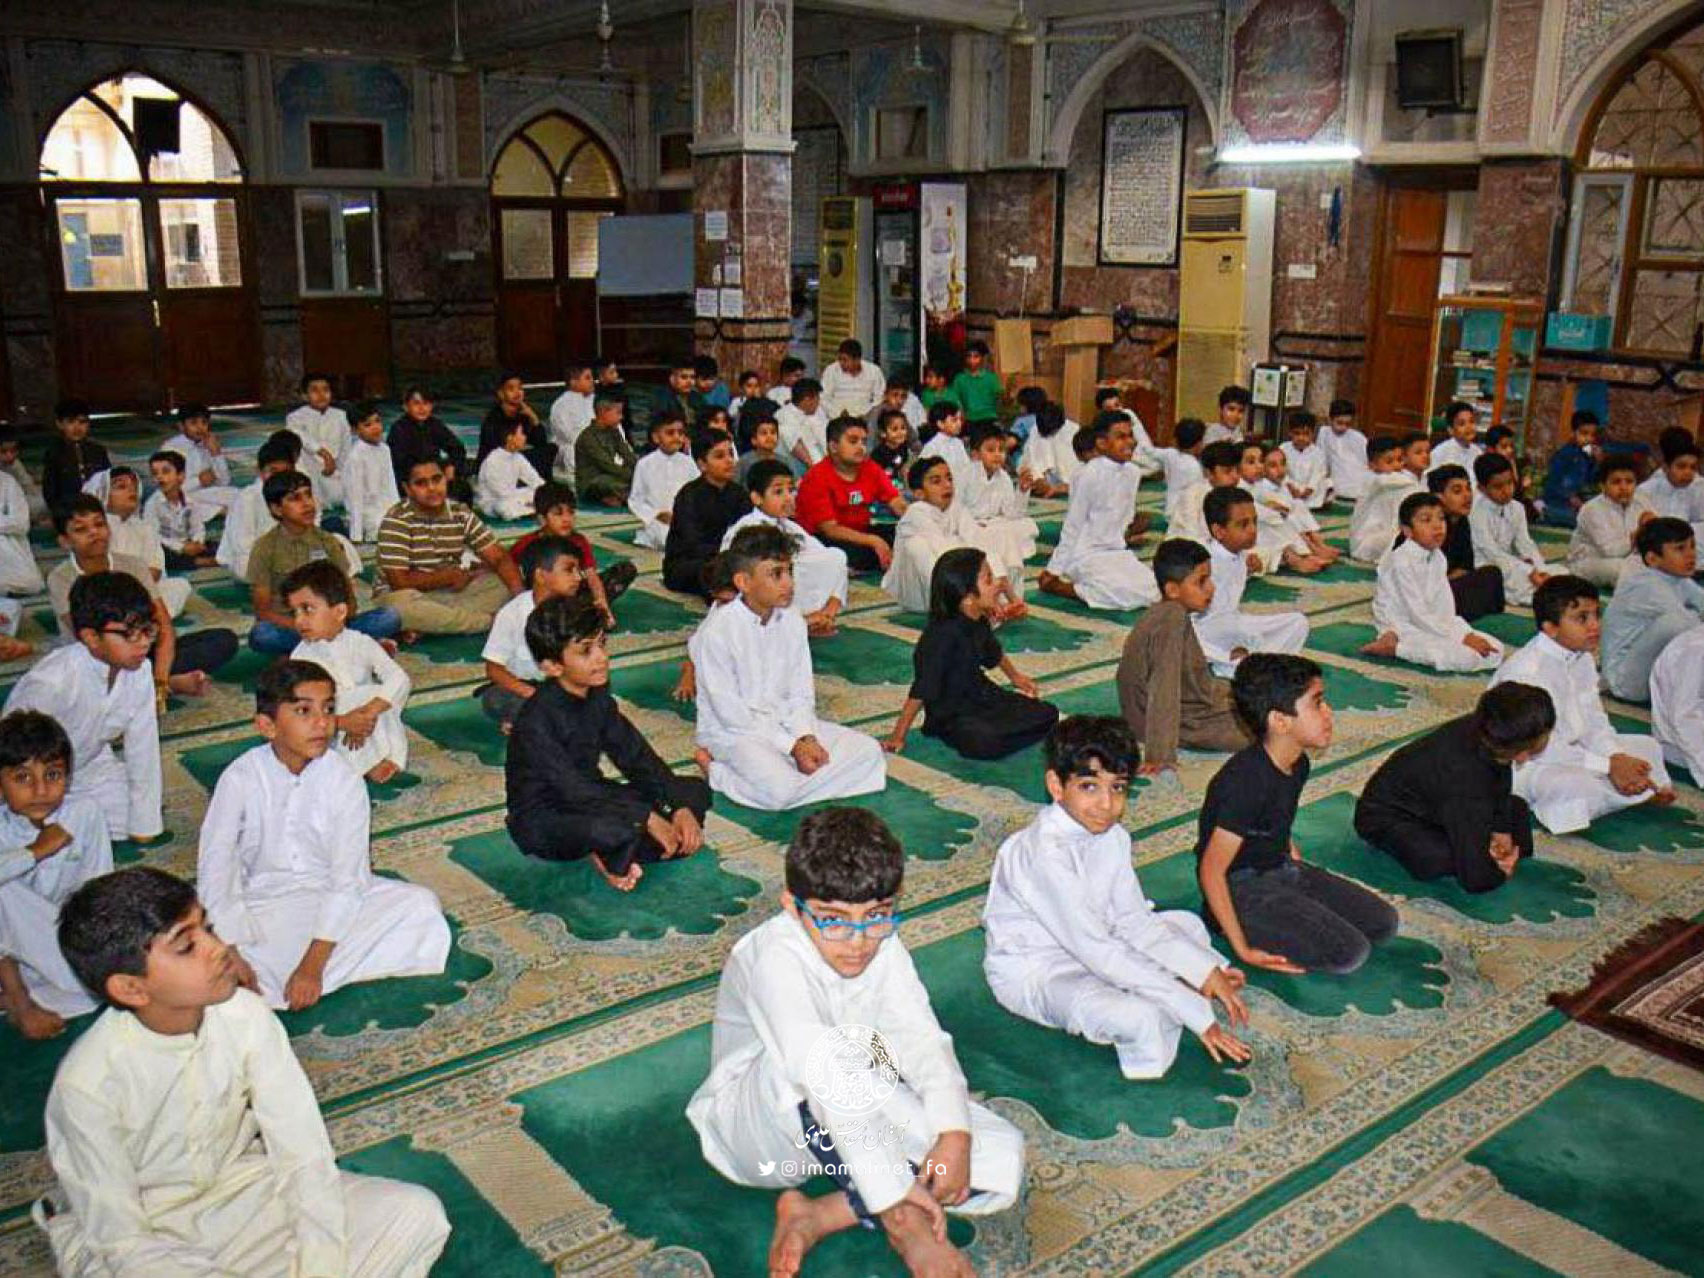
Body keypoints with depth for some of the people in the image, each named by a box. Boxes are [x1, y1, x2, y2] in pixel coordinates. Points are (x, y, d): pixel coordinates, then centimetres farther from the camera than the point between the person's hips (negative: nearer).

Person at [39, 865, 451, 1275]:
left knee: (418, 1214, -13)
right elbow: (123, 1242, -20)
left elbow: (305, 1156, -15)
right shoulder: (88, 1083, -26)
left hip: (236, 1188, 3)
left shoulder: (244, 1015, -19)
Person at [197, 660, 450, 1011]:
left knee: (420, 904, -22)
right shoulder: (241, 779, -13)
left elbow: (348, 876, -16)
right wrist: (232, 960, -25)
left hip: (329, 900, 2)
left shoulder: (344, 781, -13)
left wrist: (313, 965, -24)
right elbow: (215, 867, -15)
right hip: (262, 905, -1)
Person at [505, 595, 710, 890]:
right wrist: (648, 819, -30)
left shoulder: (597, 696, 0)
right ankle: (614, 859, -4)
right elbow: (572, 789, -30)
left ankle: (615, 859, -10)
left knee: (695, 792, 1)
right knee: (617, 828, -41)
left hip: (589, 799, 9)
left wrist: (681, 808, -13)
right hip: (542, 819, -8)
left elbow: (635, 755, -1)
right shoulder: (536, 720, -25)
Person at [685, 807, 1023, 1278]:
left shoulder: (883, 945, -8)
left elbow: (922, 1040, -16)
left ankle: (820, 1216, -18)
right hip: (759, 1125, -6)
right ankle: (904, 1227, -28)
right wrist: (892, 1190, -41)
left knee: (1004, 1155, -12)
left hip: (859, 1112, 6)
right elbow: (824, 1079, -38)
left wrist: (954, 1134, -31)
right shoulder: (777, 957, -30)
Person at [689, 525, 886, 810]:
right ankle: (715, 767, -4)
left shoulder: (792, 621, 2)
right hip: (733, 732, -7)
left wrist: (807, 738, -15)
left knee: (868, 751, -8)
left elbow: (801, 695, 5)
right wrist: (792, 746, -19)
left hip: (784, 722, 7)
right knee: (777, 789, -34)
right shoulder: (716, 632, -18)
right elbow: (730, 713, -17)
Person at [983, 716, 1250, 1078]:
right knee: (1137, 1018, -33)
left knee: (1188, 925, 10)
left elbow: (1133, 920, 1)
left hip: (1089, 949, 9)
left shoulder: (1112, 836, -3)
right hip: (1034, 971, -9)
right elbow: (1097, 949, -30)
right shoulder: (1046, 853, -30)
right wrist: (1196, 1014, -28)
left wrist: (1207, 972, -11)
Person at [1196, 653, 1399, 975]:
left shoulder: (1297, 764, 0)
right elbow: (1211, 870, -25)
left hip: (1283, 869, 9)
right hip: (1242, 888, -9)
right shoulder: (1247, 781, -28)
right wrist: (1242, 949, -23)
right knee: (1349, 952, -19)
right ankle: (1258, 938, -3)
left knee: (1383, 923, 5)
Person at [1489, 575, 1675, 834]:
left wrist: (1617, 758, -16)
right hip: (1524, 765, -9)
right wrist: (1609, 765, -24)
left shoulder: (1583, 658, 4)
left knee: (1648, 747, 10)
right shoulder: (1525, 671, -26)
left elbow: (1595, 724, 4)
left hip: (1571, 751, 10)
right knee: (1575, 784, -35)